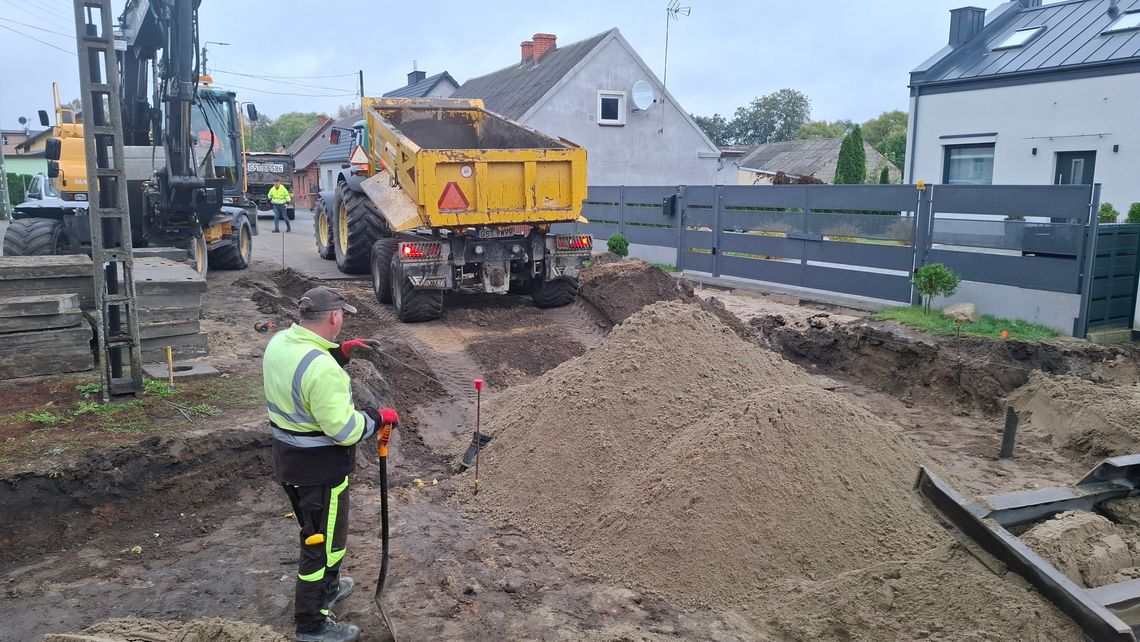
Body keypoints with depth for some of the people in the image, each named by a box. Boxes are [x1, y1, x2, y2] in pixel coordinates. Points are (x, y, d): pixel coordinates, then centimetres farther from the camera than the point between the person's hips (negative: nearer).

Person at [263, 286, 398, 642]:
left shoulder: (279, 342, -3)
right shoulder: (322, 369, -31)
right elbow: (345, 429, -28)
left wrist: (341, 352, 8)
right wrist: (379, 417, -12)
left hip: (288, 456, 9)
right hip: (320, 467, -9)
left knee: (318, 529, 28)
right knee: (323, 540, 7)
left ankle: (327, 586, 50)